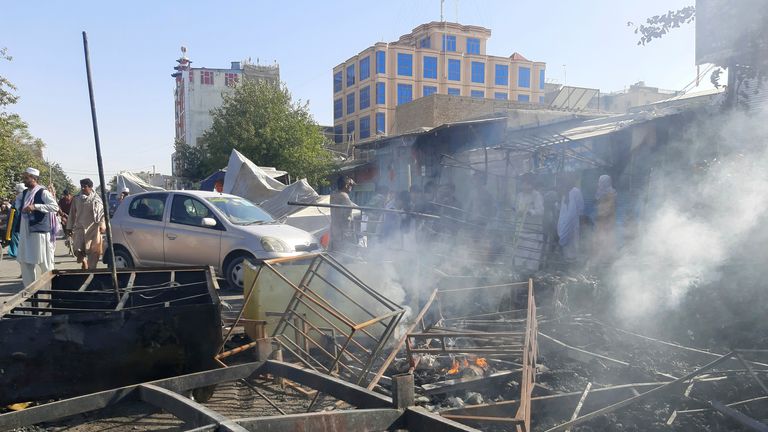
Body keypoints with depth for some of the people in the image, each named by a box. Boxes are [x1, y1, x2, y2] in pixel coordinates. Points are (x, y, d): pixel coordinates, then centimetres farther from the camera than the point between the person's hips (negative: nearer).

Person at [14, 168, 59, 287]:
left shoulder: (43, 192, -11)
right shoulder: (24, 193, 12)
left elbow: (55, 207, -22)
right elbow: (18, 199, 35)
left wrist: (35, 206, -27)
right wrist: (19, 207, 14)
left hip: (40, 231, -8)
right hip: (26, 232, 8)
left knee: (44, 262, -1)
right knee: (24, 261, 10)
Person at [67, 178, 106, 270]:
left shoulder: (96, 199, 3)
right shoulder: (77, 199, 8)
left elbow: (101, 213, 1)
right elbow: (72, 214, 13)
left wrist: (102, 225, -10)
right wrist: (70, 227, 11)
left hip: (93, 228, -1)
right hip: (80, 227, 1)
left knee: (93, 252, 1)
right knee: (78, 250, -9)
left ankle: (91, 268, 14)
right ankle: (84, 260, 20)